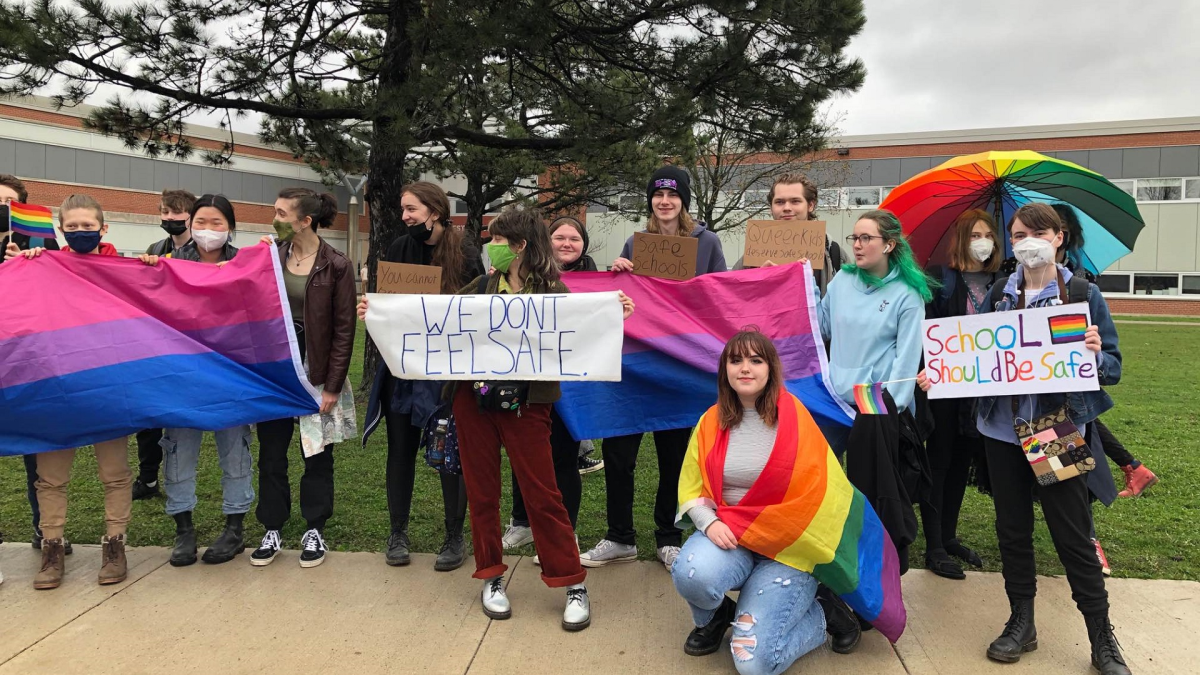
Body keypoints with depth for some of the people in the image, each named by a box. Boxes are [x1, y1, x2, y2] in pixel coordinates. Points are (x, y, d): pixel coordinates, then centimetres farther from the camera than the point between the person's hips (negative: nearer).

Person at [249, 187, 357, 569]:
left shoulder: (336, 266, -9)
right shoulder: (272, 256, 4)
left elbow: (344, 330, -8)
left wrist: (332, 386, -11)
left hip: (315, 370, -4)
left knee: (317, 453, 8)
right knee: (271, 452, 9)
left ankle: (315, 530, 21)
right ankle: (272, 530, 22)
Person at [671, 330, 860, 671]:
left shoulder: (795, 418, -9)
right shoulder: (711, 422, 2)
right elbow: (692, 488, 5)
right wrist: (710, 523, -15)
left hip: (788, 546, -3)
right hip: (726, 535, 3)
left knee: (754, 660, -17)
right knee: (691, 574, -32)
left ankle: (823, 613, 13)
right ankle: (714, 616, 7)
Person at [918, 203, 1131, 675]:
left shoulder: (1083, 294, -1)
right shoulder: (997, 295, 6)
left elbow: (1113, 368, 0)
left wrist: (1095, 354, -22)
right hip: (1002, 429, 3)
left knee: (1072, 535, 2)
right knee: (1012, 528, 12)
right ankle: (1021, 623, 27)